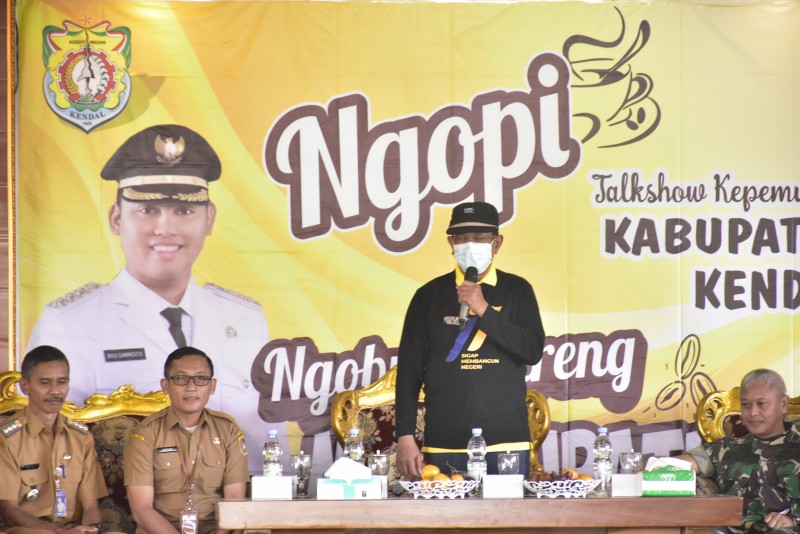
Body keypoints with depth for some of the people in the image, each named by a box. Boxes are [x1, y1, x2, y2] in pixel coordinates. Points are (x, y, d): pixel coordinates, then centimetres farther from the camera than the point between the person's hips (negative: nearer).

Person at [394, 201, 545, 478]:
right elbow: (409, 370, 6)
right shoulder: (430, 295, 8)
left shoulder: (517, 290, 9)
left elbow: (534, 351, -3)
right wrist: (405, 437, -2)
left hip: (508, 444, 0)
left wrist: (484, 310, -13)